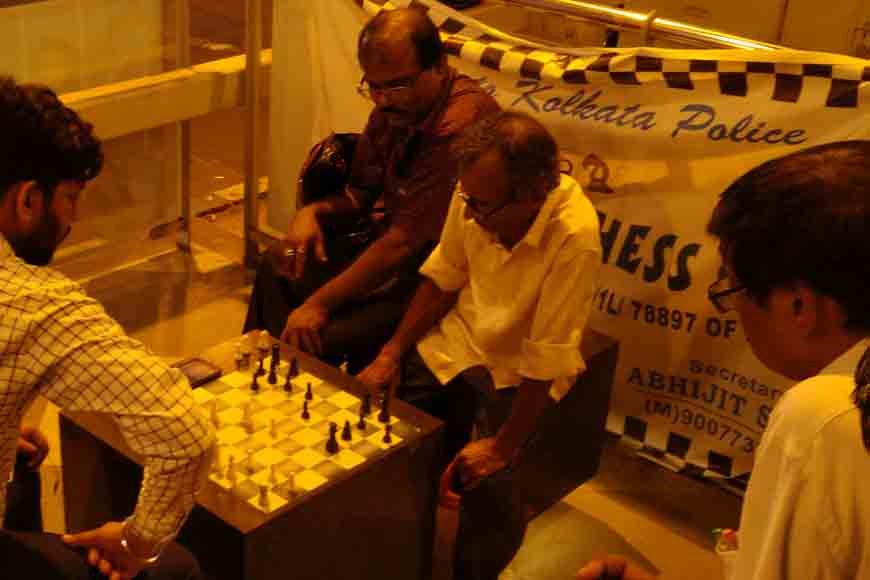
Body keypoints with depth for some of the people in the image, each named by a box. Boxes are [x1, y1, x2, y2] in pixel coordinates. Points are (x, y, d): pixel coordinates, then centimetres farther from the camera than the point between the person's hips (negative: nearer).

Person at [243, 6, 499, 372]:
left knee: (321, 340, -22)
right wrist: (314, 212, -8)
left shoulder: (461, 125, -29)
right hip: (389, 250, 9)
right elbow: (360, 194, 14)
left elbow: (403, 244, -28)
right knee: (278, 267, 11)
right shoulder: (395, 106, 0)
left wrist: (320, 303, -22)